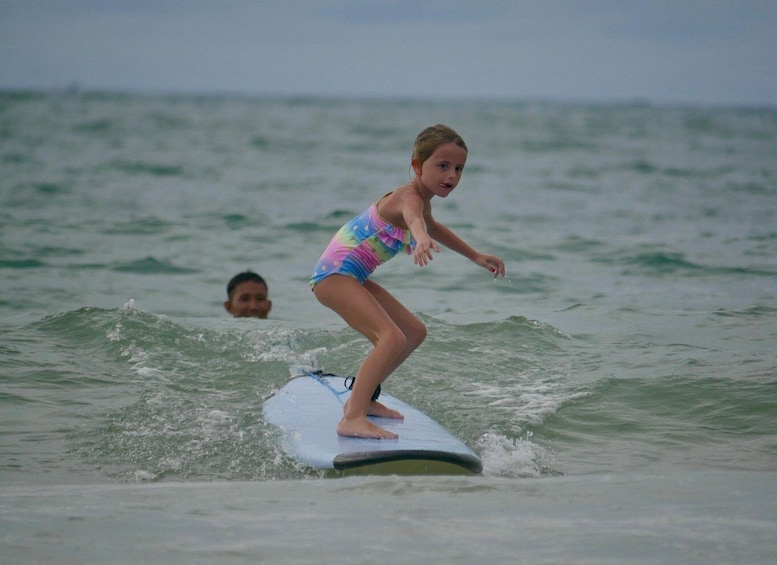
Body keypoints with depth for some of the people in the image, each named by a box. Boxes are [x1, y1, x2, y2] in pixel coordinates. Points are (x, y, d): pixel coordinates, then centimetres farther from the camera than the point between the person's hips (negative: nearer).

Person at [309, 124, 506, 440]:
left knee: (414, 332, 19)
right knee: (392, 338, -27)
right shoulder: (409, 197, -21)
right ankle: (352, 420, -35)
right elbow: (413, 219, -48)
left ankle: (362, 398, 27)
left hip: (353, 277, 10)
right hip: (335, 274, -10)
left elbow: (431, 226, 35)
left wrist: (475, 257, 44)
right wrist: (422, 240, -71)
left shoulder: (422, 199, 10)